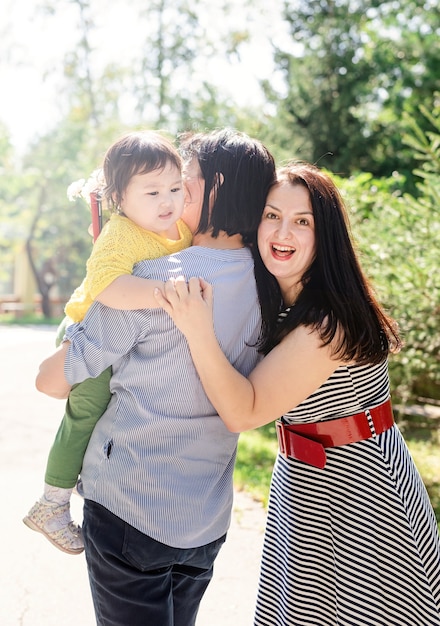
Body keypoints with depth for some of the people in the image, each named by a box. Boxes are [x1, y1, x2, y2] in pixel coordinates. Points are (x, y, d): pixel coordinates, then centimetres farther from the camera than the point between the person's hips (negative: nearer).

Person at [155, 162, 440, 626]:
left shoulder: (332, 321, -26)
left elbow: (243, 412, -26)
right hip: (302, 483, 8)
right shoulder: (270, 302, 0)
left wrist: (198, 329, -37)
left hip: (356, 489, -8)